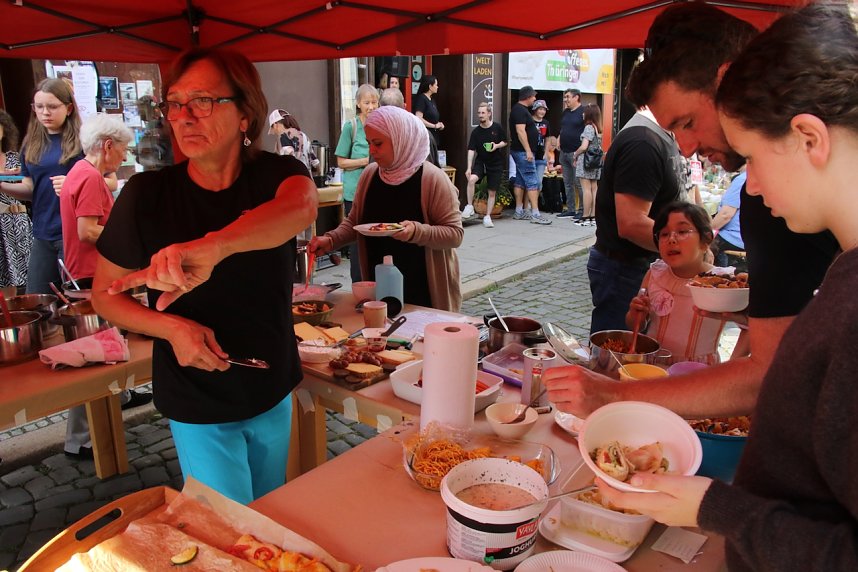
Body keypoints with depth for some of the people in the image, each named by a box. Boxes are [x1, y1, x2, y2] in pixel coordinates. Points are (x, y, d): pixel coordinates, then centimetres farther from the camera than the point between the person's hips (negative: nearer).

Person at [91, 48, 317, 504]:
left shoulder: (275, 175, -12)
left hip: (273, 393, 2)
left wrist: (212, 246, -56)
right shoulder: (147, 194, -13)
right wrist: (171, 327, -23)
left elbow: (301, 207, -37)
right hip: (198, 406, -2)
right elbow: (104, 294, -3)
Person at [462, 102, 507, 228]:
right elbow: (471, 150, -8)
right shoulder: (476, 132, -4)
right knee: (472, 179, -29)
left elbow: (505, 142, 8)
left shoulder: (497, 127, -5)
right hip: (480, 162, 0)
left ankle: (487, 217, 18)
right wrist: (469, 168, -17)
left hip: (496, 164, 0)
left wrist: (497, 146, -15)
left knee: (492, 192, 3)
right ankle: (469, 207, -15)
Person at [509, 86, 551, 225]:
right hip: (523, 151, -11)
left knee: (520, 181, 11)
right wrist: (528, 151, -25)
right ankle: (535, 214, -13)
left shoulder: (520, 109, 18)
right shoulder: (520, 110, -14)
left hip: (521, 151, 11)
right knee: (532, 182, -11)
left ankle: (519, 212, 15)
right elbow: (520, 131, -23)